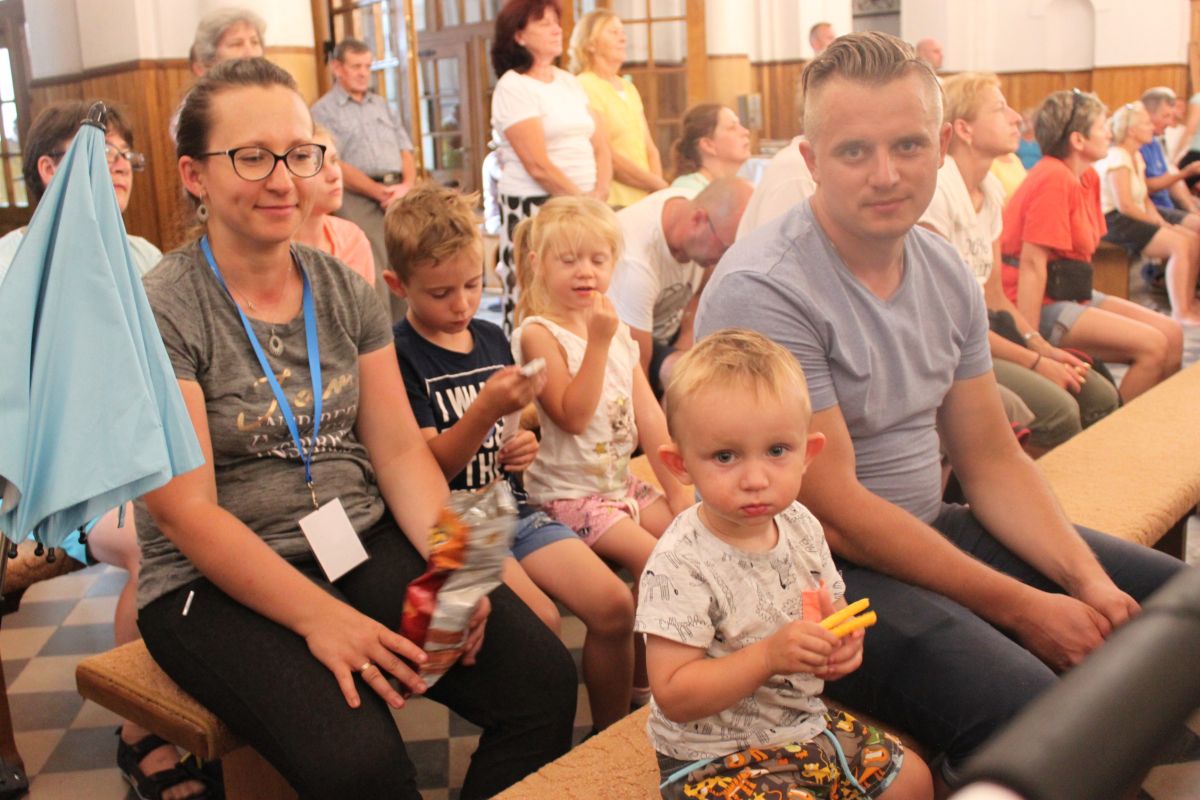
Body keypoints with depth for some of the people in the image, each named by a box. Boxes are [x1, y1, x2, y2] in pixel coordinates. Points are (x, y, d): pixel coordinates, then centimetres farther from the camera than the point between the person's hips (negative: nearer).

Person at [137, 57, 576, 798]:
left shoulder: (347, 293, 7)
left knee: (543, 677, -16)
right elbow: (186, 513, -14)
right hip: (219, 585, -4)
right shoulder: (160, 315, -9)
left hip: (369, 543, 5)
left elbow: (401, 450, 4)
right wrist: (320, 618, -23)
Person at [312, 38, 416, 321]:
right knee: (373, 279, -13)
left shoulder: (383, 106, 23)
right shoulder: (323, 111, 5)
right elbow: (335, 165, -6)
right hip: (358, 199, -5)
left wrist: (406, 186, -3)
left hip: (399, 196, 5)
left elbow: (406, 152, 18)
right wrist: (380, 192, -13)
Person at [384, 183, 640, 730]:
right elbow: (429, 468, -13)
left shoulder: (492, 339, 11)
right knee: (539, 620, -27)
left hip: (513, 509, 6)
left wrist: (521, 447, 3)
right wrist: (485, 410, -27)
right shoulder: (398, 356, -9)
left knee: (614, 606, -9)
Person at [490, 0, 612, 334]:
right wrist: (583, 202, -9)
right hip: (534, 207, -6)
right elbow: (538, 166, -13)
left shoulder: (569, 81, 16)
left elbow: (601, 145, 13)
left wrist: (599, 195, -3)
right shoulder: (513, 87, -6)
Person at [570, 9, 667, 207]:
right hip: (614, 204, -7)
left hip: (645, 201, 7)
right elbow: (608, 159, -14)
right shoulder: (584, 88, -7)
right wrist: (659, 185, -8)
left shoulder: (629, 88, 18)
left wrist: (659, 188, -2)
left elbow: (650, 149, 16)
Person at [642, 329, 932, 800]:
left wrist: (841, 645, -12)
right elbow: (673, 697, -26)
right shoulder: (679, 565, -26)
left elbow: (831, 609, 12)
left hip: (806, 722, 7)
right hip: (715, 755, -7)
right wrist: (769, 656, -35)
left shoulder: (801, 525, -4)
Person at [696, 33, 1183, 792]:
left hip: (930, 529, 8)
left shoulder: (946, 270, 4)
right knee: (1034, 719, -30)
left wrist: (1088, 579, -8)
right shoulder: (763, 289, -21)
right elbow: (834, 512, -21)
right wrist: (1019, 607, -17)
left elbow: (993, 462, 8)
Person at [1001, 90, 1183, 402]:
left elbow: (1078, 250, 11)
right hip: (1045, 304, -10)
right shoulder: (1054, 178, -18)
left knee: (1172, 335, 5)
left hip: (1072, 294, 10)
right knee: (1152, 346, -17)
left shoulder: (1088, 177, 11)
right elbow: (1032, 263, -23)